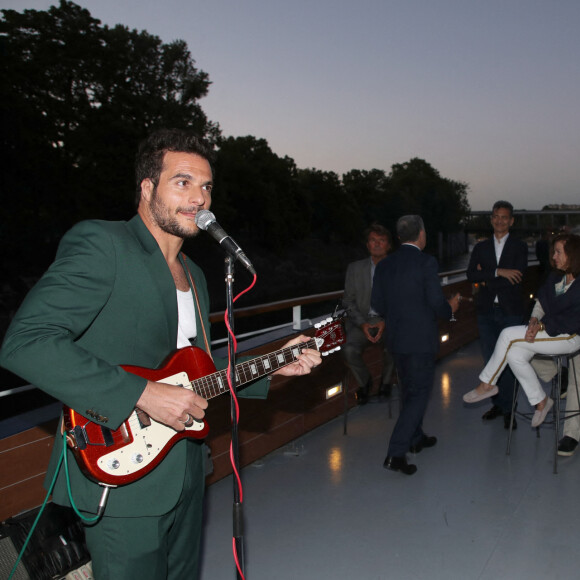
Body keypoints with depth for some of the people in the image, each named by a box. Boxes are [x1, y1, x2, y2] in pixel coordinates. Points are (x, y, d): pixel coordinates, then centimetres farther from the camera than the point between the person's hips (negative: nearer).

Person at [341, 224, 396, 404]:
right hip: (362, 321, 1)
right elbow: (348, 300, 7)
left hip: (388, 321, -1)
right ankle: (364, 381, 6)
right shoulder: (355, 268, 9)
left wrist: (386, 322, -15)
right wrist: (362, 323, -9)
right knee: (349, 350, -28)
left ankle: (385, 381, 2)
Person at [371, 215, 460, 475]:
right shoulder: (426, 262, -13)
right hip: (421, 339, -6)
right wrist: (450, 307, 6)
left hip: (395, 337, 6)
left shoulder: (384, 265, 3)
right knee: (419, 394, 0)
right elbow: (437, 303, -15)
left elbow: (377, 303, 6)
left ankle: (416, 438, 37)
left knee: (409, 389, 22)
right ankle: (396, 453, -6)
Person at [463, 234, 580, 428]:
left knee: (508, 335, -19)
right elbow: (541, 301, 11)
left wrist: (541, 326, -19)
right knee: (514, 354, -18)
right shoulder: (555, 277, 8)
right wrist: (534, 320, -8)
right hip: (547, 329, 7)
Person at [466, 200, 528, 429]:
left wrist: (486, 280, -8)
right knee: (490, 360, 7)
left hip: (510, 311, -3)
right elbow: (471, 275, -4)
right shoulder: (480, 247, 11)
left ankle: (507, 409, 7)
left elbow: (516, 278, -11)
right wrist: (498, 272, -16)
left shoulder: (519, 247, 4)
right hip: (486, 311, 3)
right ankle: (498, 403, 21)